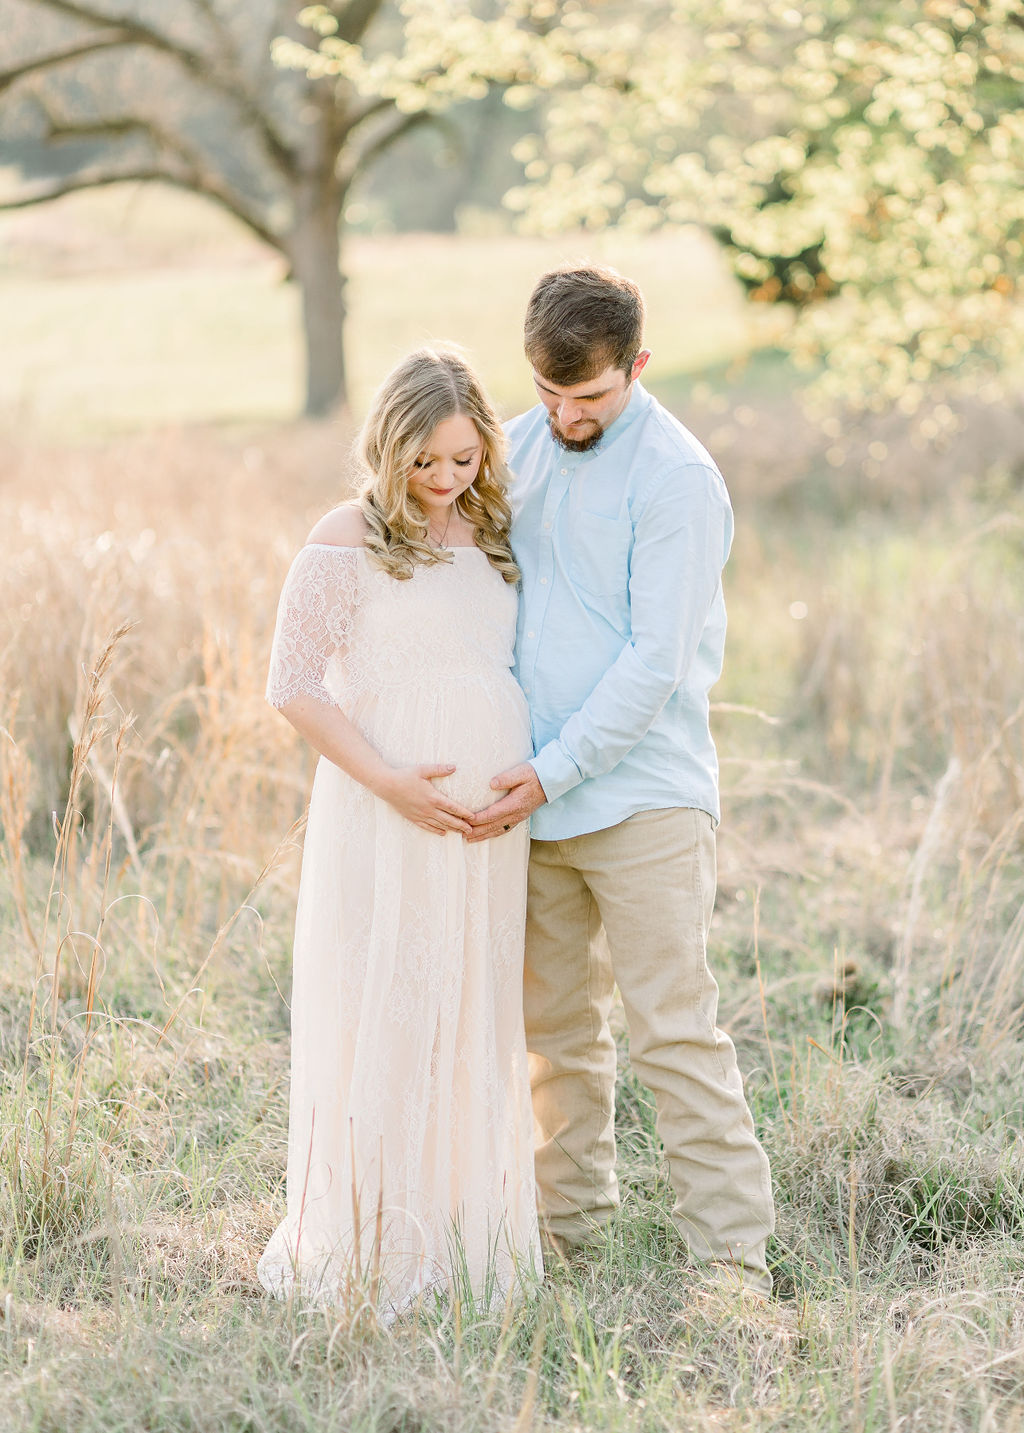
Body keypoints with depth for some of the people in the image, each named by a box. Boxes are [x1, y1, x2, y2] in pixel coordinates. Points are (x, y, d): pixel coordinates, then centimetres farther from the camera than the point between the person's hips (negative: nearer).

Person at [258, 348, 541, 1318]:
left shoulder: (493, 536, 13)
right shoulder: (348, 542, -5)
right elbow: (293, 687, -8)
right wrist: (388, 780, -17)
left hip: (487, 819, 6)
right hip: (387, 815, -6)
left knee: (474, 1027, 10)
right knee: (380, 1027, -3)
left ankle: (464, 1240, 21)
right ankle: (367, 1248, 7)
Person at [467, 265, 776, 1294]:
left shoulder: (677, 477, -10)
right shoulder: (520, 448, 11)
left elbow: (658, 661, -14)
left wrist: (554, 771, -16)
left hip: (644, 795, -6)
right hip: (535, 792, 6)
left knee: (674, 1029, -8)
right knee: (553, 1024, 14)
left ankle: (733, 1256, -3)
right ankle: (569, 1214, 27)